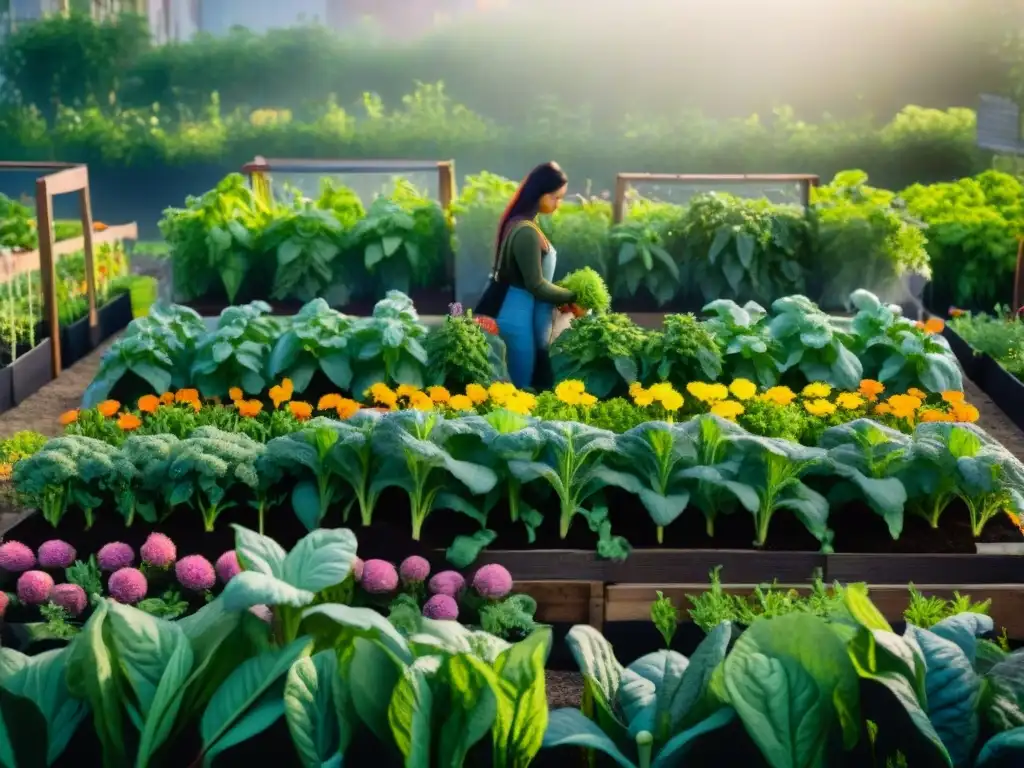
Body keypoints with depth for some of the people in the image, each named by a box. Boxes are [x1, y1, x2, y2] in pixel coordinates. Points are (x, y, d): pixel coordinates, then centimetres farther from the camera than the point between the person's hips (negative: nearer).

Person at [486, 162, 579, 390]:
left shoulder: (520, 223, 9)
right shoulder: (526, 232, -22)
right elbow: (535, 284, -19)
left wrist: (561, 298, 7)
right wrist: (571, 297, -8)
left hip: (525, 314, 10)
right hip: (522, 318, -10)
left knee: (523, 384, 14)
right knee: (526, 386, -2)